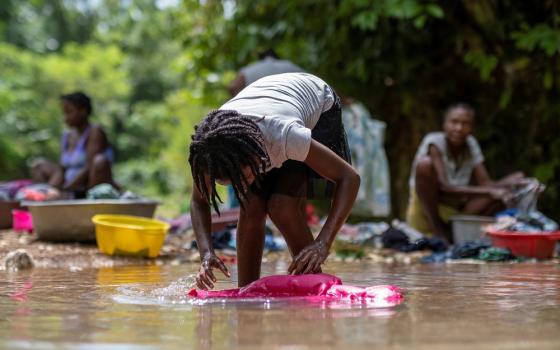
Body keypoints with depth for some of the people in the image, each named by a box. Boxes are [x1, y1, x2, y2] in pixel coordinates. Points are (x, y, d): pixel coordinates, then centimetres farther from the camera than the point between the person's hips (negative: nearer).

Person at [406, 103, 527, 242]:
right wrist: (488, 191, -36)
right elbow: (444, 187, -28)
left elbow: (485, 183, -7)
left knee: (500, 196, -14)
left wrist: (507, 183, -29)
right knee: (425, 163, -29)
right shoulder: (434, 142, -16)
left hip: (455, 214, 5)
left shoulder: (471, 144, 1)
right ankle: (436, 226, -19)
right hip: (424, 215, -5)